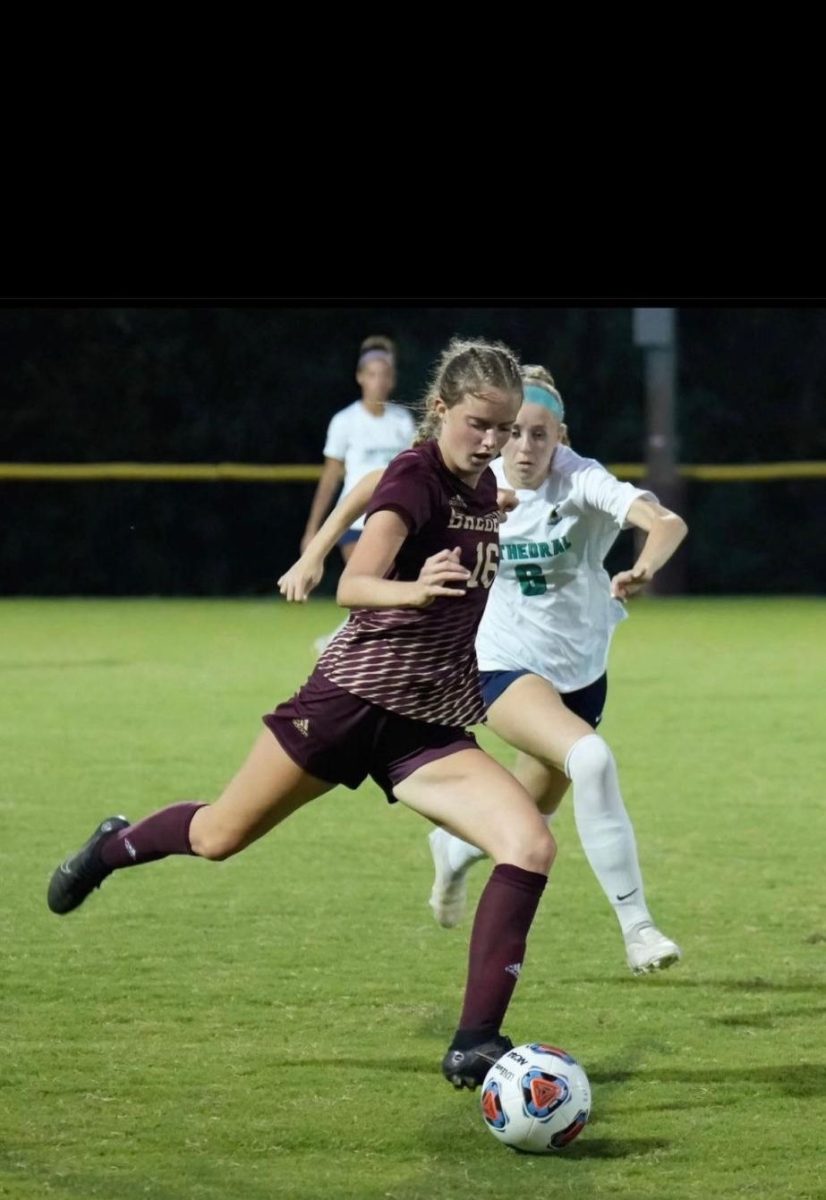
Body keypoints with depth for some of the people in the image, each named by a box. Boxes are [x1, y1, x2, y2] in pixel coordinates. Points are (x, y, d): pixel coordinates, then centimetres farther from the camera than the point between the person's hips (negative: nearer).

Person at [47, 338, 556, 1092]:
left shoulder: (484, 486, 5)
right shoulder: (415, 478, -17)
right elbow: (354, 584, -36)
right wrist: (412, 590, -52)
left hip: (430, 727, 5)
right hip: (353, 697, -5)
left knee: (532, 846, -19)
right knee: (220, 838, 12)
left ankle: (476, 1045, -17)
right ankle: (112, 847, 47)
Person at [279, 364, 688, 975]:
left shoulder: (583, 483, -18)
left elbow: (666, 522, -35)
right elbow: (378, 485, 4)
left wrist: (645, 568, -56)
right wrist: (316, 553, -2)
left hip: (581, 670, 2)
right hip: (506, 666, -2)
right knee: (590, 759, -30)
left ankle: (453, 846, 53)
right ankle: (636, 926, -25)